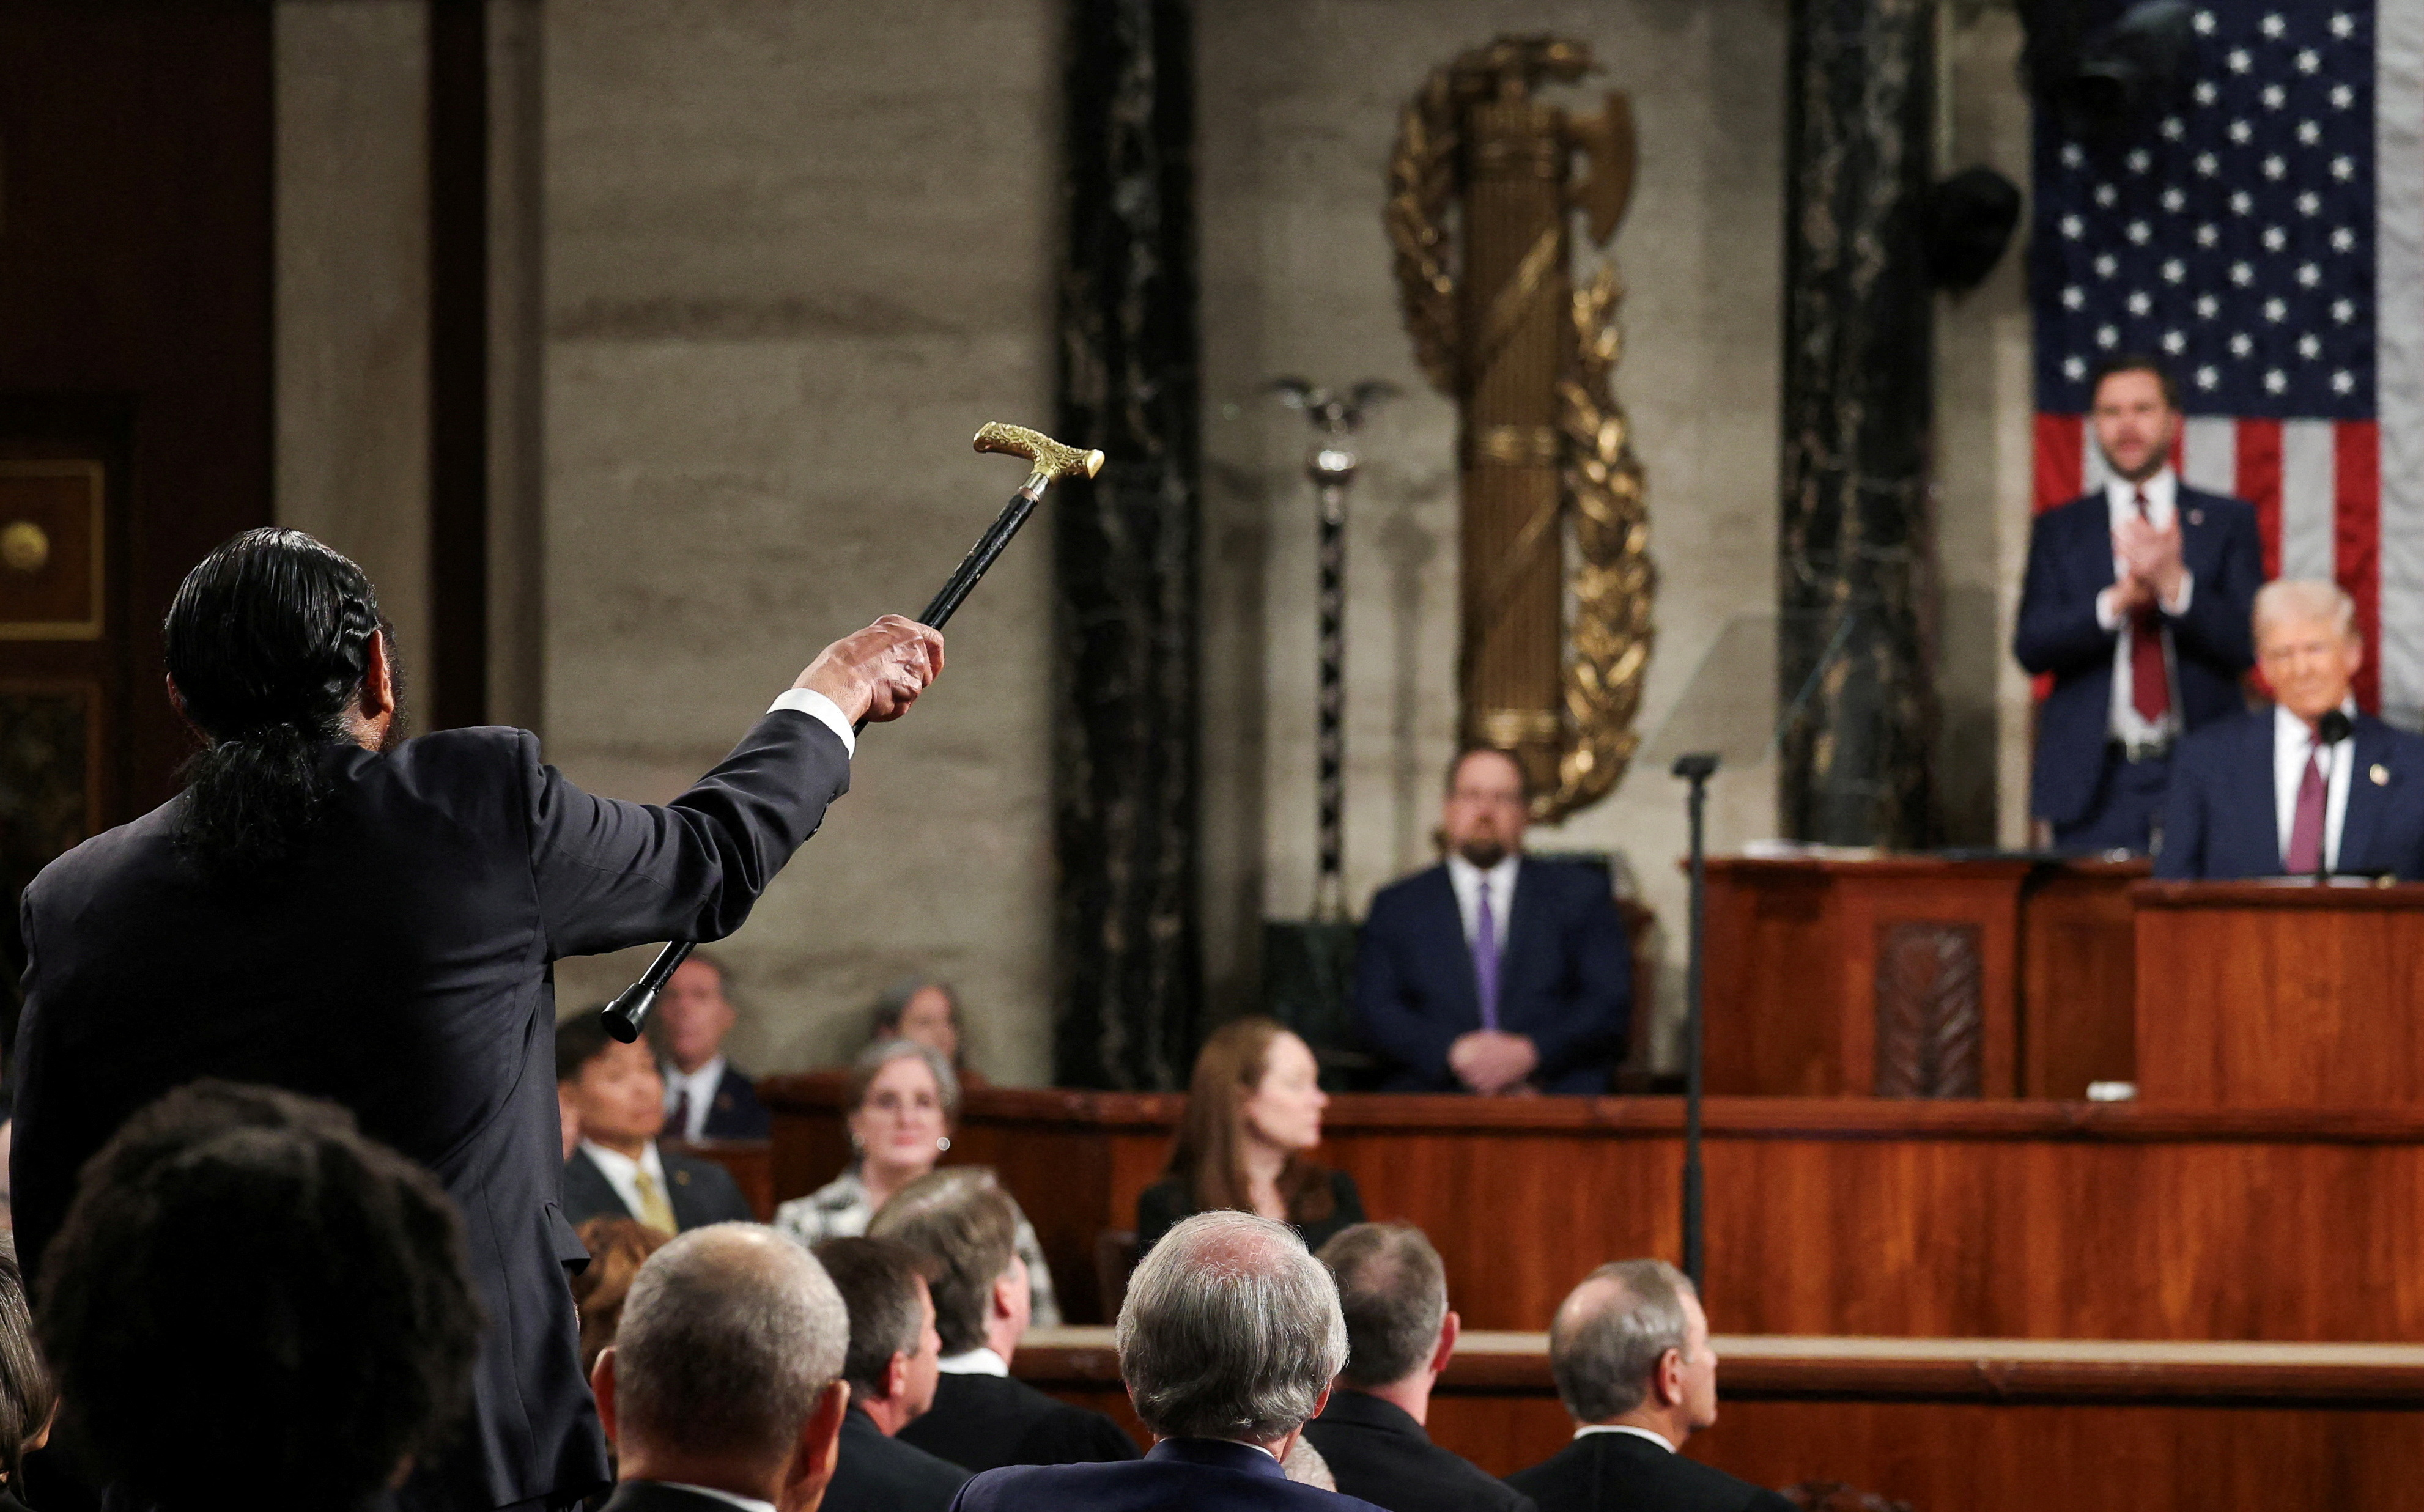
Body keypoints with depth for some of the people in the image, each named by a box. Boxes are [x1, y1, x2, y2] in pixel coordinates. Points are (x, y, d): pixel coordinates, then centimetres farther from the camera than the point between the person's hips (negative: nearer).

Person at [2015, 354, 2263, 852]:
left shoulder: (2228, 522, 10)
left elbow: (2246, 643, -1)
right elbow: (2030, 647, 0)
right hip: (2097, 783, 1)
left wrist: (2174, 584, -18)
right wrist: (2117, 601, -16)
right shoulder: (2059, 530, 13)